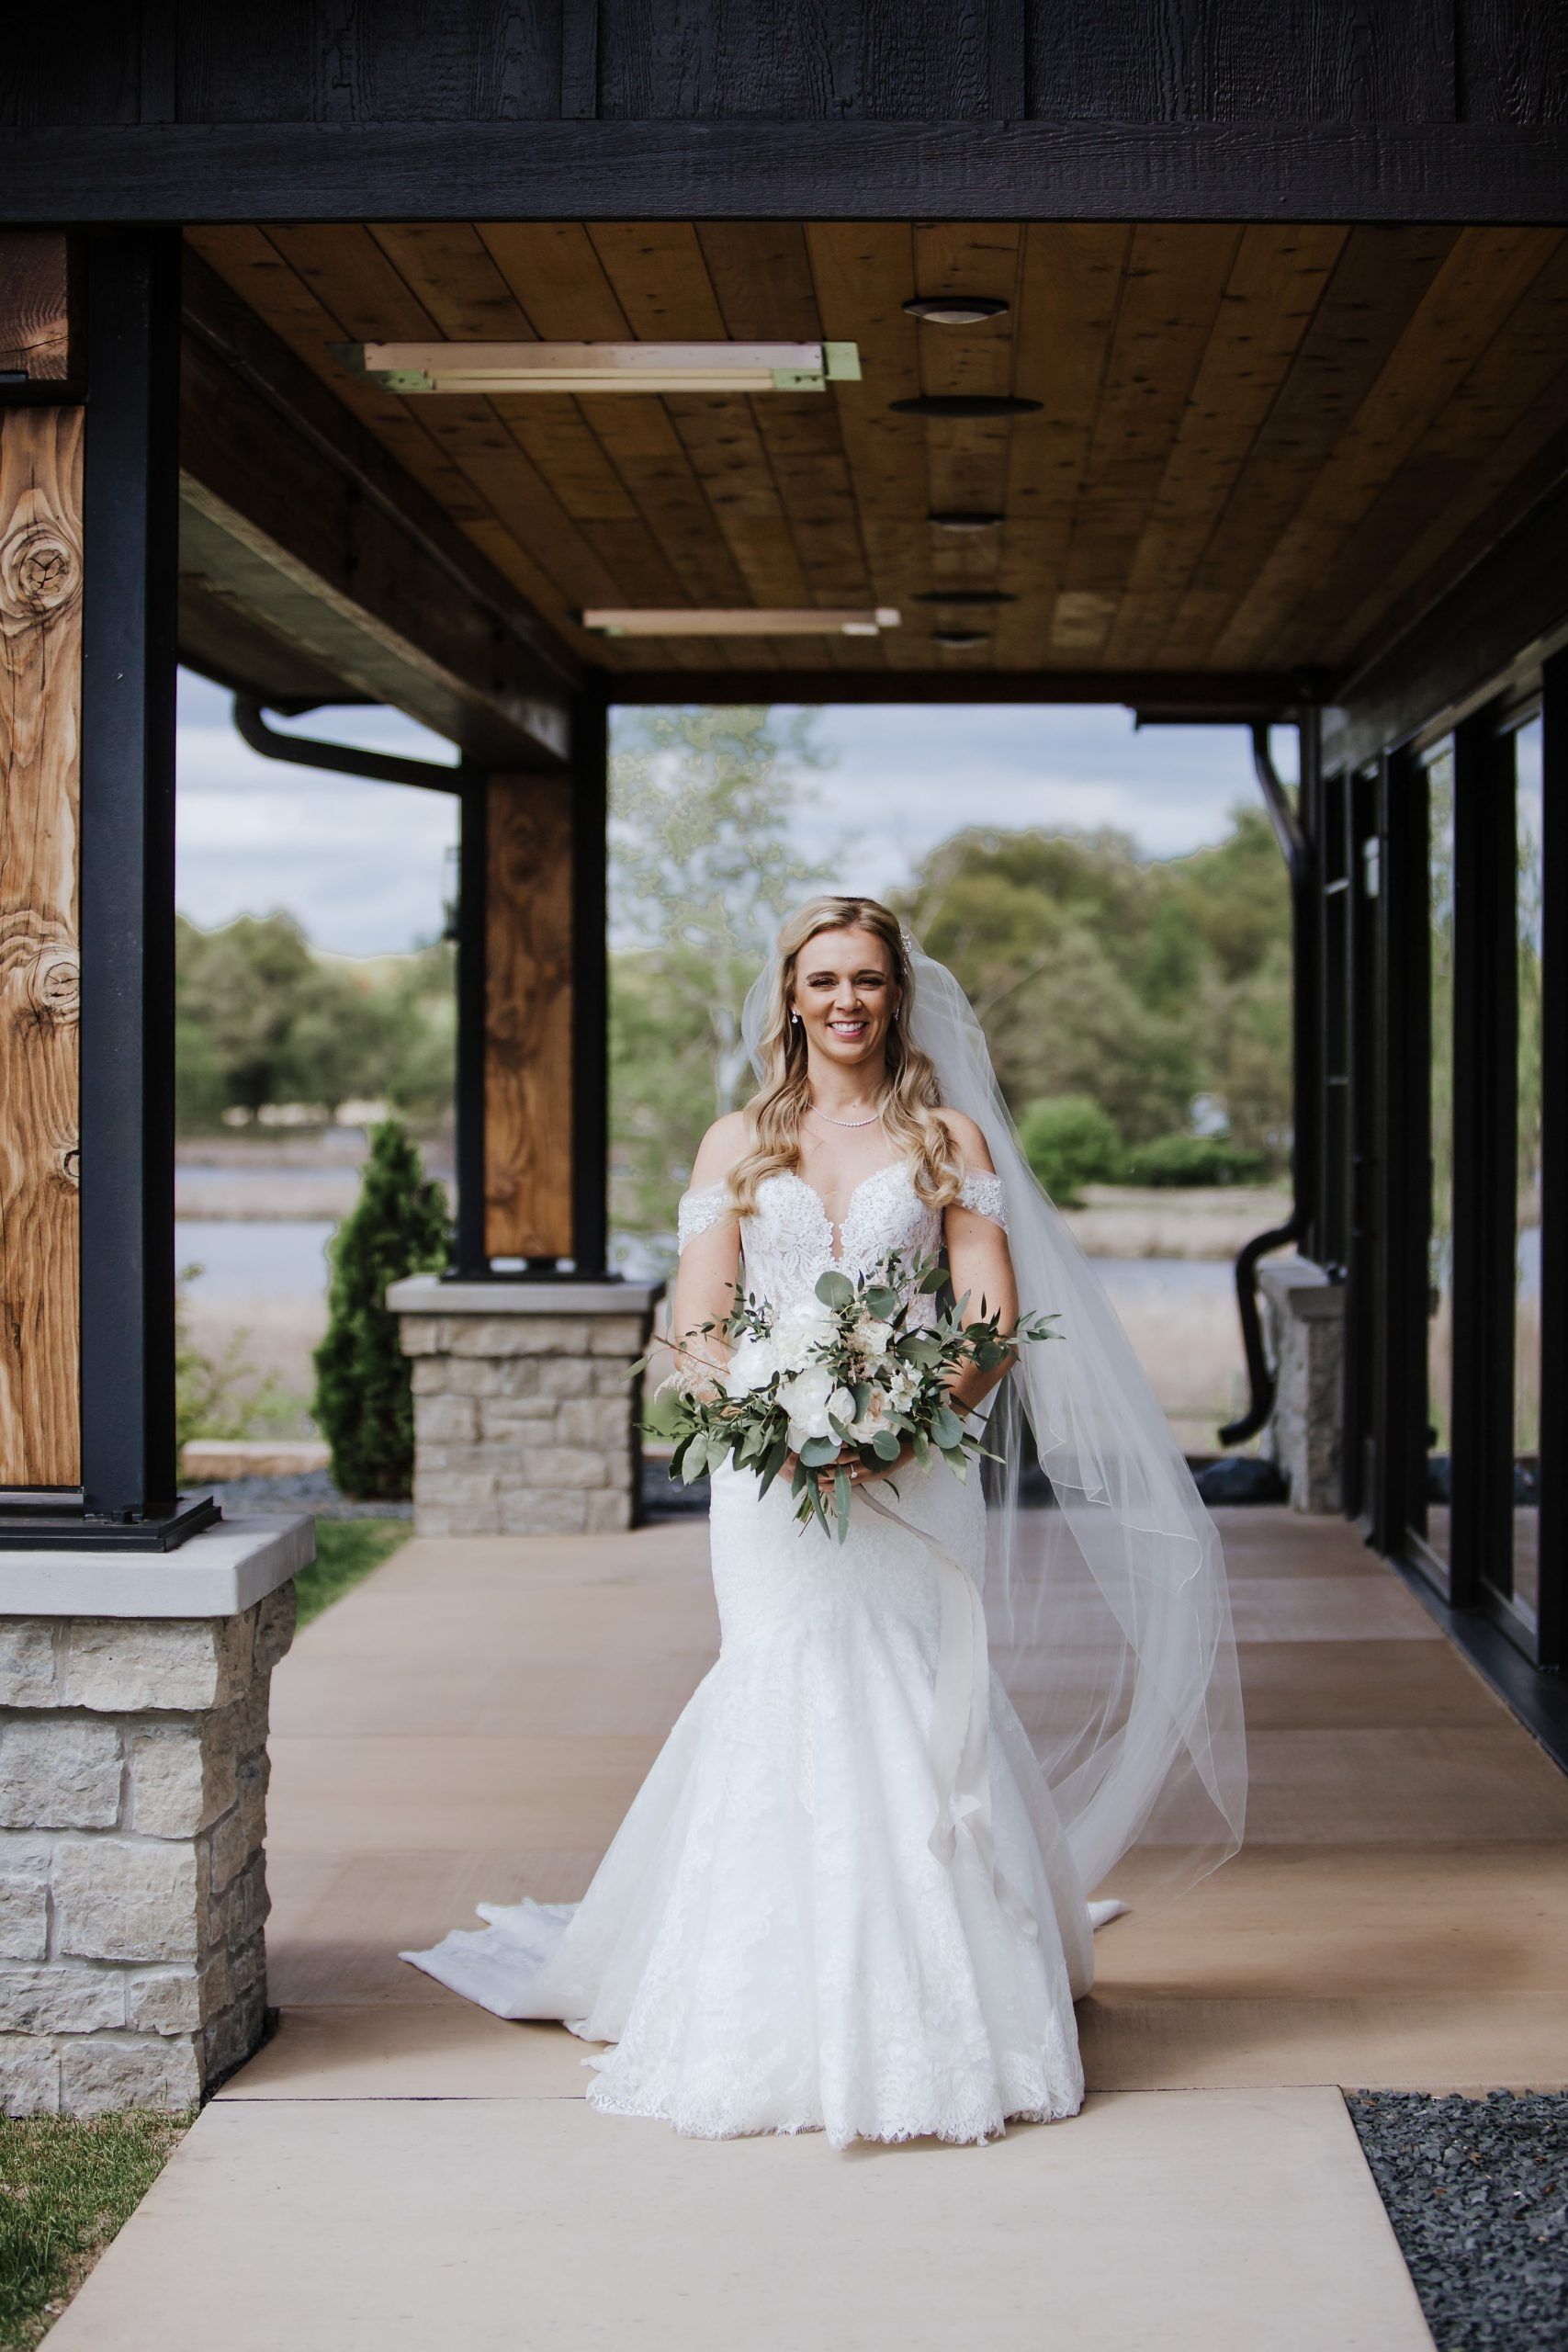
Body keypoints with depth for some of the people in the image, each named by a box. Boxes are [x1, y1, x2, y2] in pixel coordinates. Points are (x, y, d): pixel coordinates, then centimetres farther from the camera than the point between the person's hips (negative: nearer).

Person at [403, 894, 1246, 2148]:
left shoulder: (949, 1138, 9)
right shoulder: (736, 1144, 13)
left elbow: (995, 1323, 0)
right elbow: (698, 1324, 4)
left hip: (913, 1474, -1)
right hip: (772, 1476, 1)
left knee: (914, 1733, -4)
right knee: (787, 1725, -3)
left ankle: (922, 2021, 4)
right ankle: (788, 2022, 4)